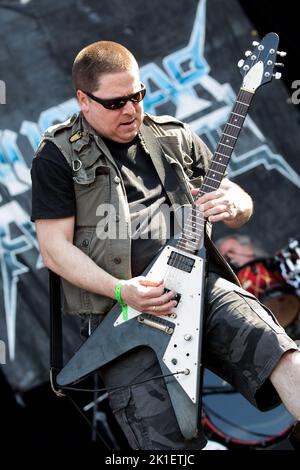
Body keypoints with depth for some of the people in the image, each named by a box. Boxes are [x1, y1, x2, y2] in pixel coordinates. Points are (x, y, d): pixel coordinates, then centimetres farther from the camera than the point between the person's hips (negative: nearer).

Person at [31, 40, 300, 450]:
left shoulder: (175, 137, 18)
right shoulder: (59, 155, 6)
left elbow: (242, 204, 22)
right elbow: (54, 247, 0)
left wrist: (233, 205, -5)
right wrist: (121, 290, -14)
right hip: (117, 305, -3)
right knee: (164, 433, -26)